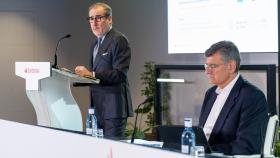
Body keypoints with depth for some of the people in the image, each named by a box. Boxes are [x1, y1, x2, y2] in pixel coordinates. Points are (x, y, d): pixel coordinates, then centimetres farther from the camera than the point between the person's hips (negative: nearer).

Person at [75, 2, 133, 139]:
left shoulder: (119, 40, -9)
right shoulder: (96, 44, 19)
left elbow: (120, 74, -18)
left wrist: (92, 74, -24)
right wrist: (82, 75, 3)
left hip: (113, 107, -9)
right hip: (98, 107, 9)